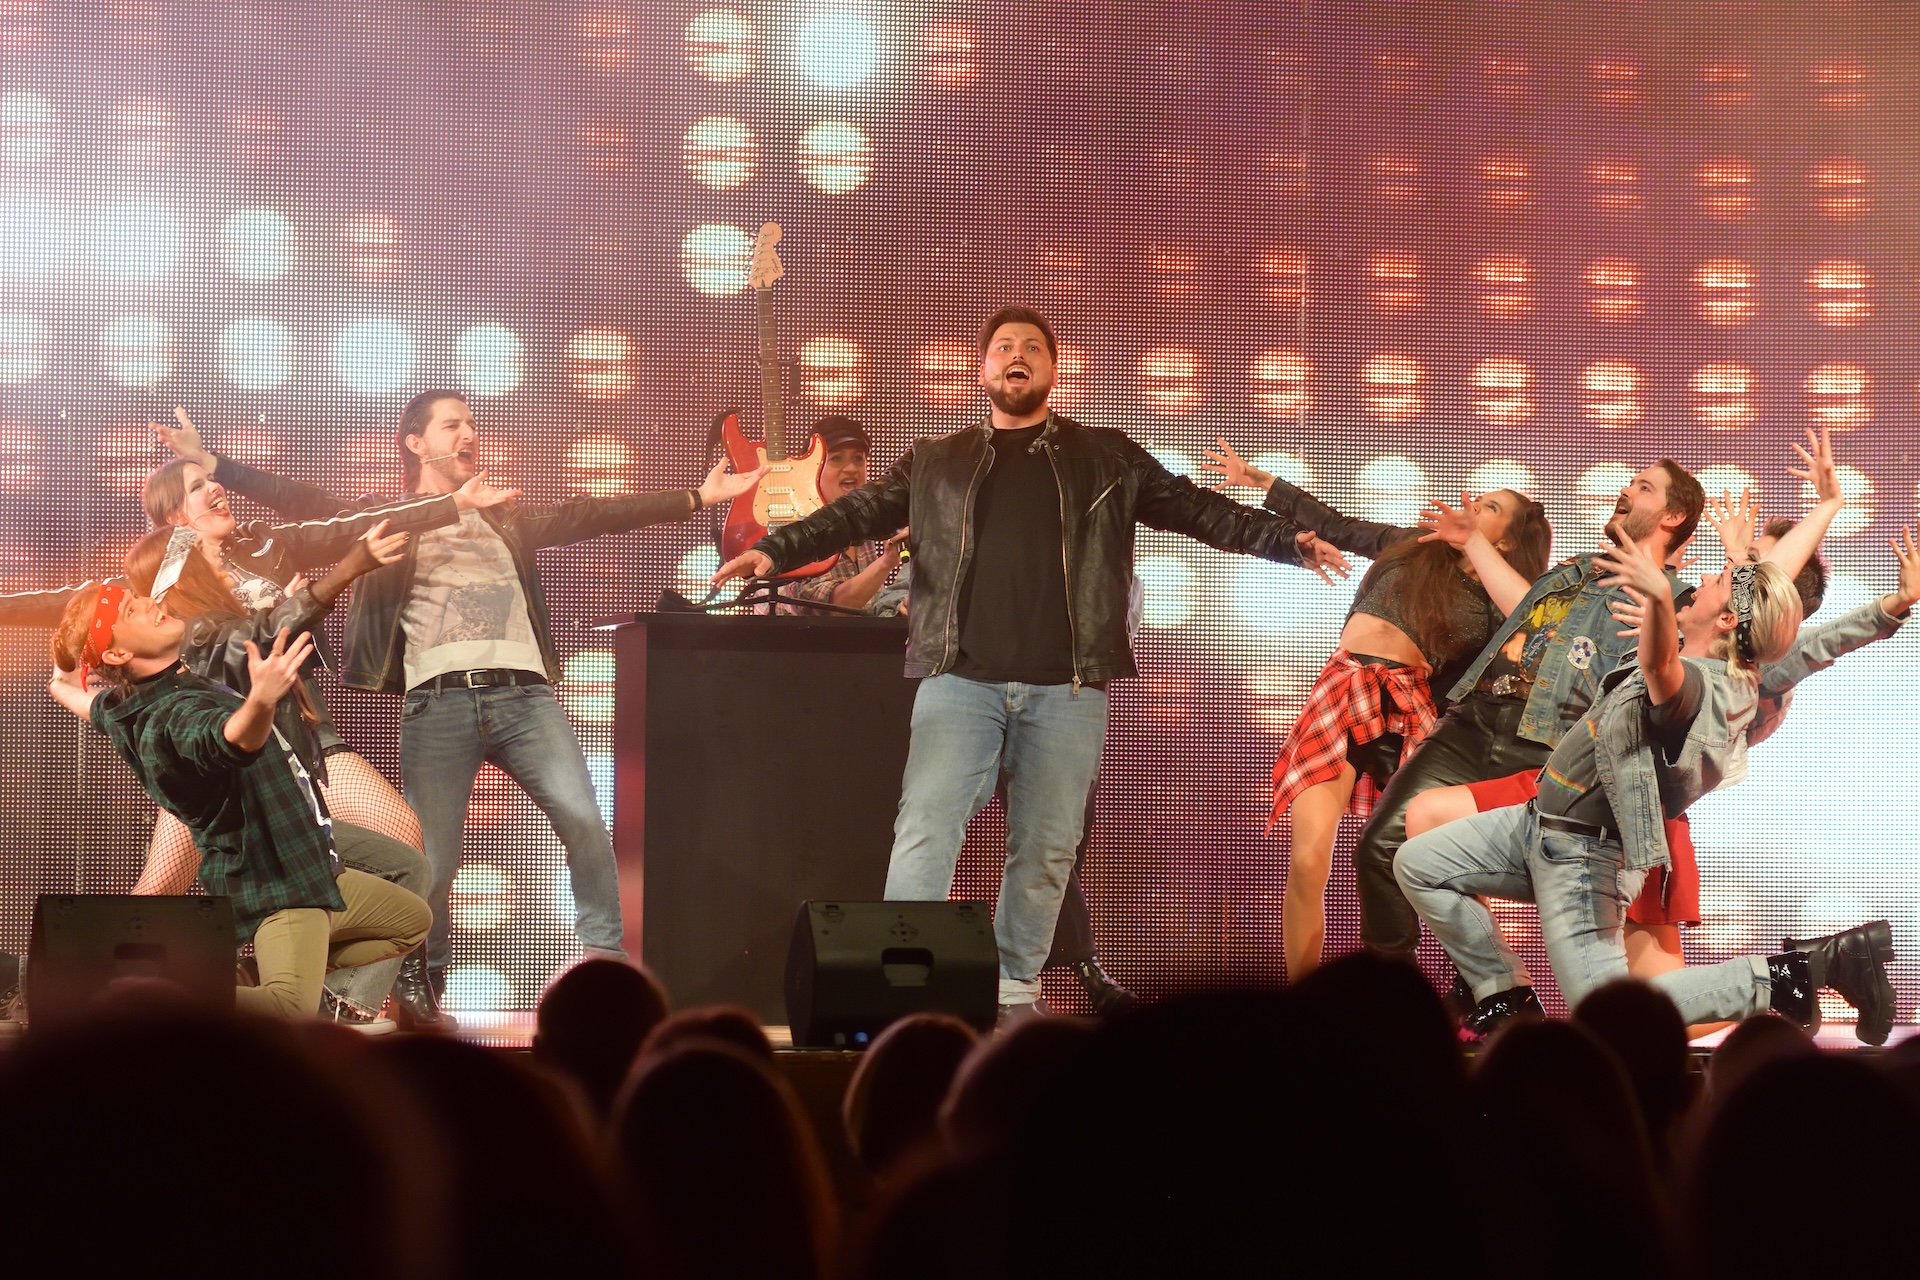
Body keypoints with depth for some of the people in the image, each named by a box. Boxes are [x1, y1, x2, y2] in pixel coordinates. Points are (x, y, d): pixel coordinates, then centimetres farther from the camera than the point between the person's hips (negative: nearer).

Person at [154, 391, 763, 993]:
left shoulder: (508, 518, 26)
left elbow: (590, 515, 22)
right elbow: (302, 504, 8)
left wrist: (698, 496, 17)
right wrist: (212, 464, -3)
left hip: (523, 693, 2)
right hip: (438, 700, -2)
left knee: (583, 818, -17)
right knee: (431, 859, -6)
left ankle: (607, 957, -10)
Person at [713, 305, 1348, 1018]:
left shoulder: (1105, 459, 15)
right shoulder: (936, 464, 17)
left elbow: (1196, 511, 12)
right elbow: (858, 513, 12)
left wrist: (1291, 541, 3)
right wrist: (776, 550, -2)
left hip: (1066, 689, 0)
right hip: (960, 681, 0)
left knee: (1046, 846, 3)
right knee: (925, 830, -12)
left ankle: (1014, 988, 15)